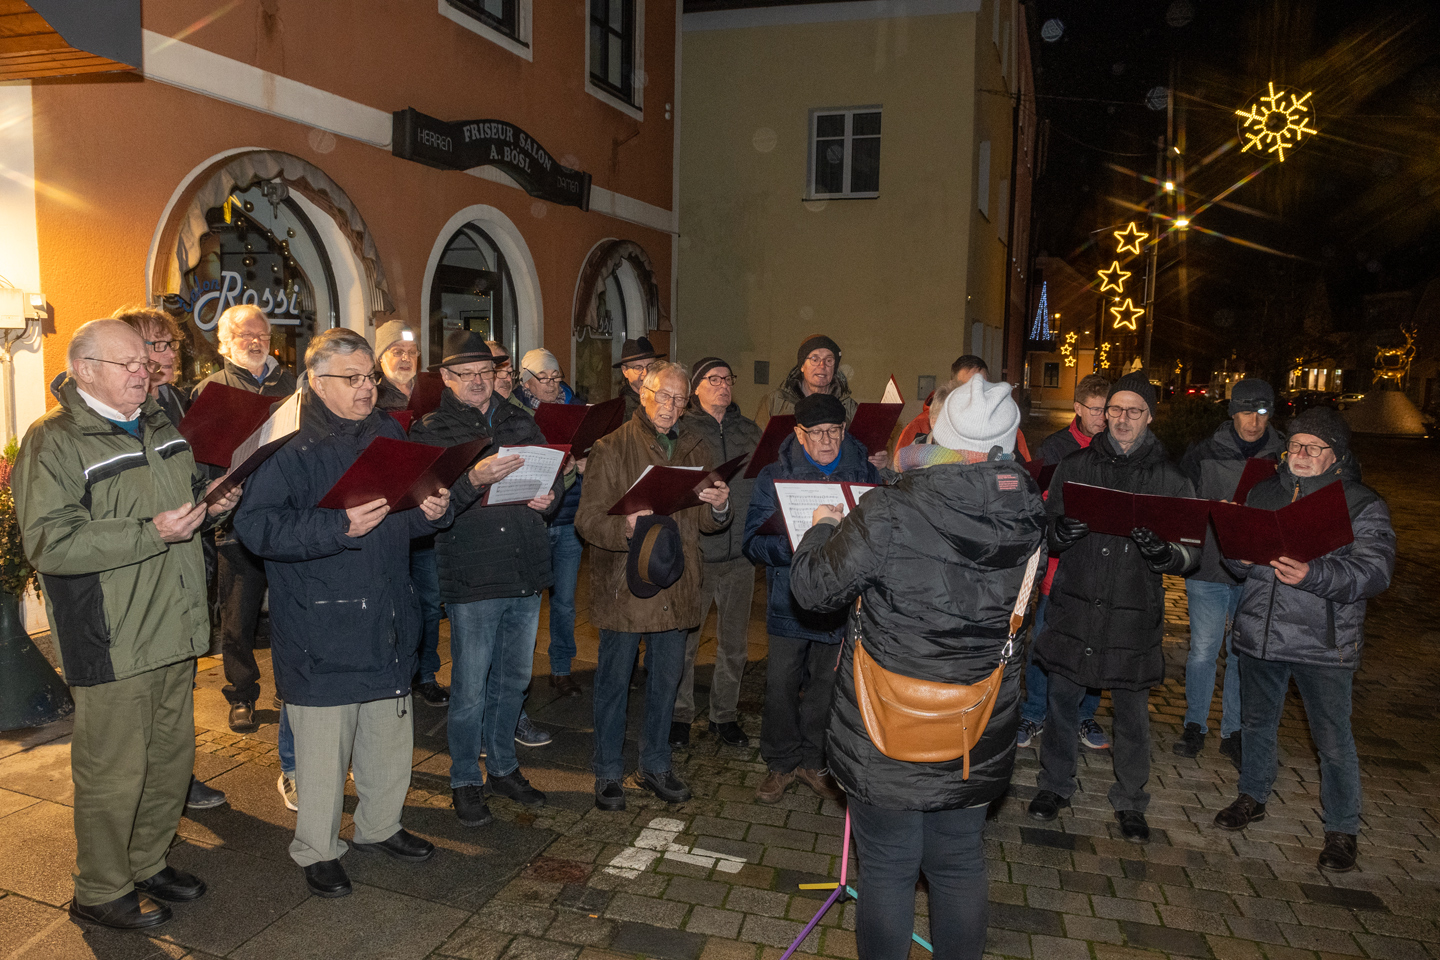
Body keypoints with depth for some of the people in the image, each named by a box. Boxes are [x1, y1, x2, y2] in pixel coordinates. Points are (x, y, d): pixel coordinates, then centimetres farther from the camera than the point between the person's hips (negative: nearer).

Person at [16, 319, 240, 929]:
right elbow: (49, 543, -20)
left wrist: (213, 502, 6)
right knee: (113, 773, 3)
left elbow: (191, 492, 29)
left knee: (171, 760, 17)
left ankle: (147, 865, 36)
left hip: (175, 632, 8)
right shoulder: (52, 442, -11)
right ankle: (101, 891, 23)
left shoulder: (162, 428, 14)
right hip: (111, 644, -8)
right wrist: (152, 534, -25)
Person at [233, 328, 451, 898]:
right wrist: (340, 527, -30)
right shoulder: (288, 446, -11)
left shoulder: (387, 433, 10)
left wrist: (434, 511, -3)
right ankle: (317, 849, 24)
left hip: (387, 618, 6)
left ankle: (380, 825, 37)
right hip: (322, 629, -6)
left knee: (391, 733, 17)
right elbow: (255, 525, -21)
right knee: (324, 744, 4)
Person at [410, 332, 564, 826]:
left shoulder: (520, 422, 12)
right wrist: (473, 480, -32)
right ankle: (465, 781, 20)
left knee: (514, 678, 16)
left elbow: (553, 474, 17)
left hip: (526, 573, 5)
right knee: (470, 687, 2)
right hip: (471, 577, -5)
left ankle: (502, 766, 33)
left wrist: (549, 497, -5)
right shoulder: (430, 432, -2)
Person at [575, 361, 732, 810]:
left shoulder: (696, 450, 9)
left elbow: (706, 522, 9)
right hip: (623, 584, -4)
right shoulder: (612, 448, -5)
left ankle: (655, 764, 32)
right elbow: (587, 519, -11)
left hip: (675, 584, 4)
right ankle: (608, 772, 23)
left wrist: (719, 508, -14)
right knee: (615, 680, 7)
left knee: (667, 678, 14)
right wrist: (623, 528, -30)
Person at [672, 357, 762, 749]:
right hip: (695, 551, -3)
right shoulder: (681, 431, -1)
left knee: (734, 643, 11)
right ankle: (680, 715, 21)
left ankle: (725, 714, 27)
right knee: (684, 640, 3)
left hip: (740, 553, 4)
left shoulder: (750, 431, 12)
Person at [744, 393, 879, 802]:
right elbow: (753, 538, -6)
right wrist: (791, 547, -25)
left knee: (827, 681, 11)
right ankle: (780, 763, 21)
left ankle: (813, 760, 30)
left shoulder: (864, 473, 4)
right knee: (782, 681, 1)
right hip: (791, 596, -1)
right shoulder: (775, 475, -1)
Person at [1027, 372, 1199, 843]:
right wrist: (1061, 532, -18)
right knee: (1062, 698, 11)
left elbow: (1193, 551, 0)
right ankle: (1055, 785, 31)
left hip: (1134, 611, -1)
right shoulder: (1075, 466, 4)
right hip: (1074, 604, 1)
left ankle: (1130, 801, 29)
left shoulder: (1169, 478, 0)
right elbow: (1046, 529, 6)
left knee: (1132, 711, 9)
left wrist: (1164, 553, -22)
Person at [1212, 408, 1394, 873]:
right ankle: (1253, 797, 40)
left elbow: (1374, 571, -19)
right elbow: (1235, 557, 5)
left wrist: (1313, 575, -35)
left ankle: (1341, 829, 25)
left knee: (1333, 740, 5)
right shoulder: (1263, 494, 5)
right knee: (1257, 722, 19)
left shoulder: (1363, 506, -7)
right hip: (1259, 635, 4)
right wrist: (1268, 563, -18)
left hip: (1324, 643, -4)